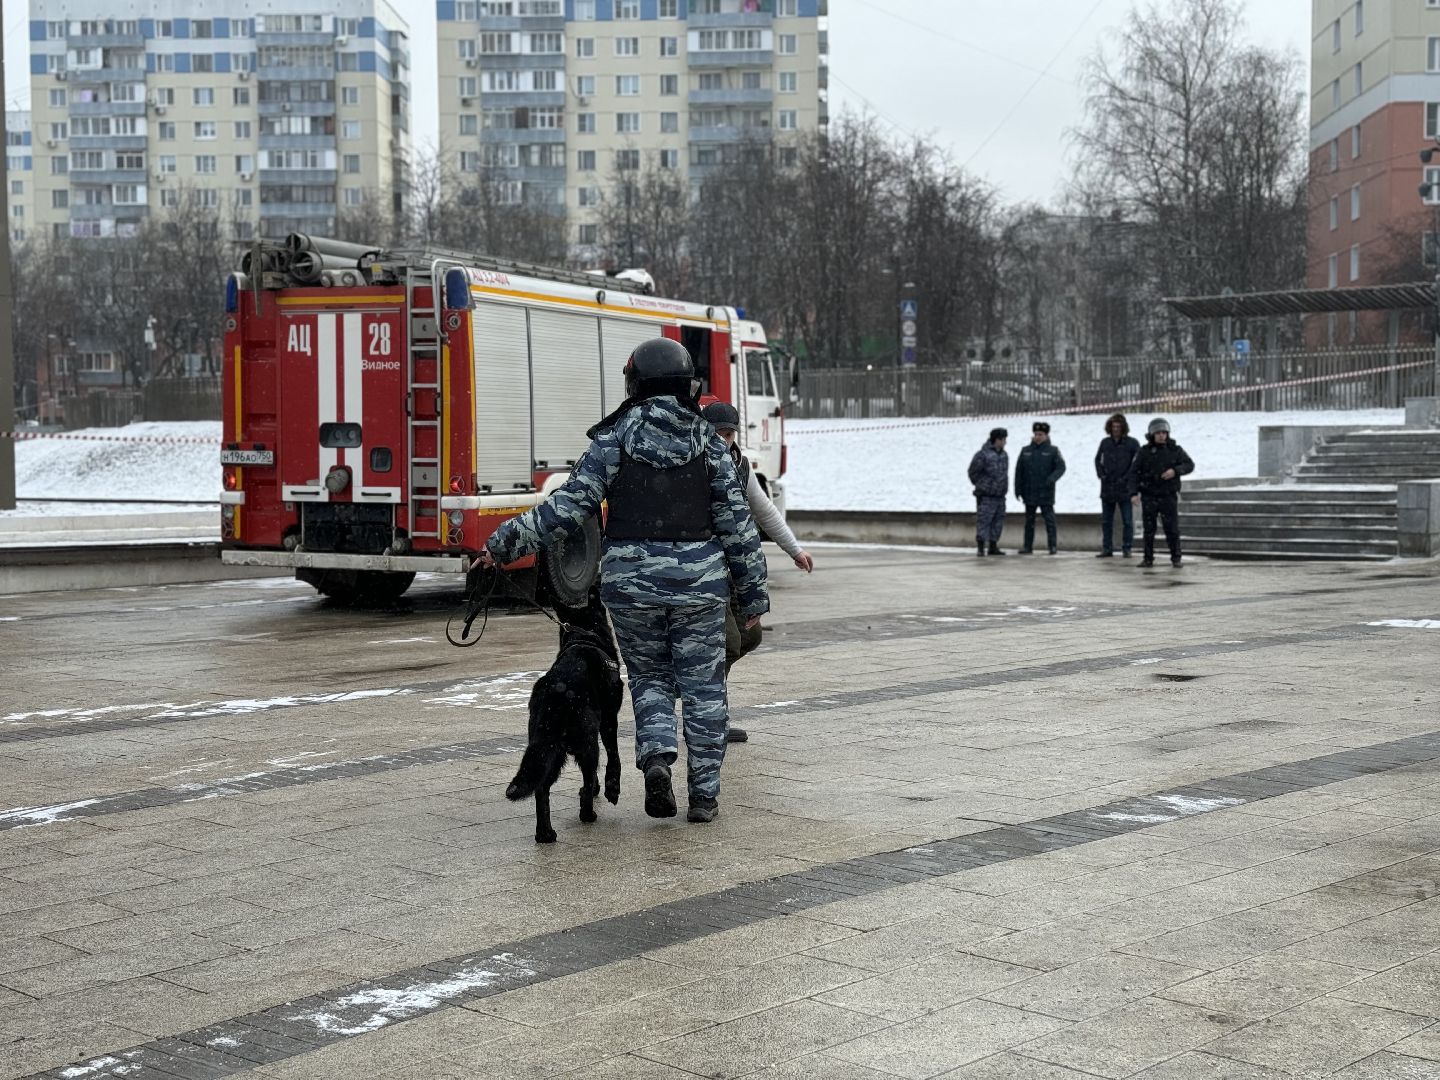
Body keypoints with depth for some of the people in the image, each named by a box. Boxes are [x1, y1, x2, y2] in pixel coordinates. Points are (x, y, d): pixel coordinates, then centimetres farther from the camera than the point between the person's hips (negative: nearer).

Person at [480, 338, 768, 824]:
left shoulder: (616, 437, -3)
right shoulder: (707, 441, 1)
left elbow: (572, 502, -9)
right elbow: (737, 522, 0)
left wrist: (507, 543, -2)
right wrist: (752, 593, 7)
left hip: (631, 579, 0)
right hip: (699, 580, 0)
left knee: (649, 677, 16)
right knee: (702, 686, 9)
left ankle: (656, 755, -8)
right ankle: (704, 794, 11)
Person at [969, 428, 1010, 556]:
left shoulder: (1004, 455, 10)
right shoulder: (983, 454, -14)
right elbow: (973, 472, -7)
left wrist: (1003, 488, 16)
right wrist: (980, 486, 1)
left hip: (1000, 496, 7)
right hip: (986, 496, -7)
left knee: (998, 522, 9)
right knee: (983, 521, -8)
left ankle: (993, 546, 16)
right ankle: (980, 548, -6)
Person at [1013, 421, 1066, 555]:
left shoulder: (1053, 451, 1)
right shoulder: (1025, 451, 9)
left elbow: (1061, 467, -7)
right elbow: (1019, 471, 9)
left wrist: (1052, 478, -25)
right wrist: (1018, 489, 3)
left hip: (1046, 493, -3)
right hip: (1029, 493, 3)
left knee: (1049, 519, -6)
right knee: (1029, 520, 8)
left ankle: (1052, 546, -4)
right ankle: (1028, 547, 13)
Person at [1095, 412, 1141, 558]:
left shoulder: (1132, 443, -3)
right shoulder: (1105, 442, 8)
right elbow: (1098, 459, 21)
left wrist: (1128, 478, -12)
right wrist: (1101, 474, 6)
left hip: (1124, 488, -4)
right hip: (1107, 488, 4)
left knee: (1127, 521, 0)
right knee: (1106, 520, 6)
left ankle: (1126, 549, 7)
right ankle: (1107, 549, 12)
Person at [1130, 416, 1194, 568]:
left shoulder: (1174, 449, -1)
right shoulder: (1144, 451, -2)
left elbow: (1190, 465, -1)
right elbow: (1135, 472, -3)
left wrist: (1175, 471, -20)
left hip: (1168, 497, 0)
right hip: (1149, 497, 0)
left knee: (1172, 529, -3)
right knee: (1149, 529, 3)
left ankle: (1176, 558, 6)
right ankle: (1148, 558, 11)